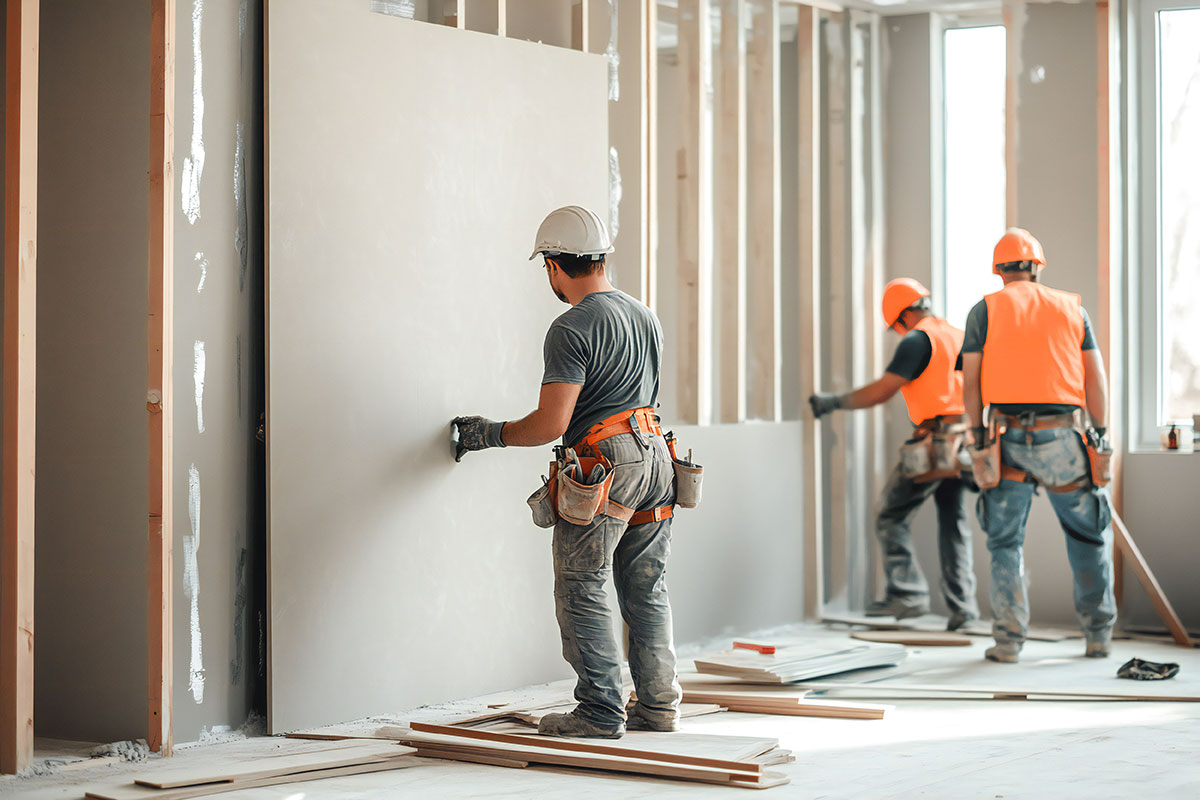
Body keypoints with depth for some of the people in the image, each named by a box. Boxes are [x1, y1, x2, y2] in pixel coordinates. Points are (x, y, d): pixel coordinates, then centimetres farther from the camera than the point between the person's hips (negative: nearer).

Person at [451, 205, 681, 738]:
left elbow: (551, 424, -15)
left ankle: (601, 712, -3)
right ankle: (658, 707, 15)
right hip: (656, 453, 8)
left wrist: (489, 435, 0)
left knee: (582, 592, -2)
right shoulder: (646, 316, 15)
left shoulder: (571, 329, -11)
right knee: (646, 591, 12)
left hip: (605, 460, -8)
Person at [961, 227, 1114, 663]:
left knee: (1006, 542, 8)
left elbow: (970, 380, -1)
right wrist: (1099, 433, 12)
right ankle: (1098, 635, 16)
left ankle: (1008, 639, 1)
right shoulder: (1071, 308, 11)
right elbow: (1095, 378, 7)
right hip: (1060, 438, 1)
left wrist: (978, 436, 5)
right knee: (1089, 537, 15)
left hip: (1007, 437, -1)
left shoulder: (985, 309, 5)